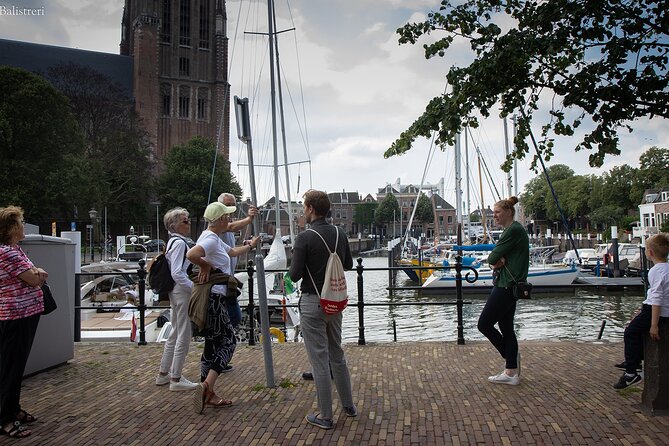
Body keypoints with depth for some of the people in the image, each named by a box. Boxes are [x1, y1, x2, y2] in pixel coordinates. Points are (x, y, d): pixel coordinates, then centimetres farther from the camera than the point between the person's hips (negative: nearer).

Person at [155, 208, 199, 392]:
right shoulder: (179, 243, -17)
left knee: (176, 333, 18)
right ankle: (176, 379, 7)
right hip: (183, 293, -10)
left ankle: (163, 374, 29)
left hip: (176, 293, 11)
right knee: (184, 336, -2)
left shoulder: (175, 241, 14)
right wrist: (195, 287, -19)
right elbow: (177, 273, -23)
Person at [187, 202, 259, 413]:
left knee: (213, 344, 12)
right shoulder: (210, 239, -15)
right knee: (228, 341, -3)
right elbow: (191, 254, -35)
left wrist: (250, 246, 48)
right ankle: (207, 385, -9)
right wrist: (206, 266, -18)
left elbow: (232, 251, 36)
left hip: (214, 298, 10)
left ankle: (207, 392, 16)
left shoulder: (215, 239, 17)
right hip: (214, 298, -10)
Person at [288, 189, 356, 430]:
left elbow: (294, 275, -16)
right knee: (337, 355, 20)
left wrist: (296, 263, 4)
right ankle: (348, 405, 31)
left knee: (319, 360, 2)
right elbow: (348, 264, 13)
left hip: (312, 303, -6)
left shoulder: (304, 238, -18)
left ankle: (325, 416, 12)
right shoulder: (340, 234, 2)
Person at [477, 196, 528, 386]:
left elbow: (492, 258, -18)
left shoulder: (514, 230, -16)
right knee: (506, 328, 11)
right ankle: (512, 372, 16)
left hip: (507, 286, -10)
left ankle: (512, 356, 11)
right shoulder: (511, 230, 17)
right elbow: (493, 258, 13)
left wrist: (496, 260, 2)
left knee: (484, 324, -3)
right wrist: (500, 260, -6)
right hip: (507, 286, 10)